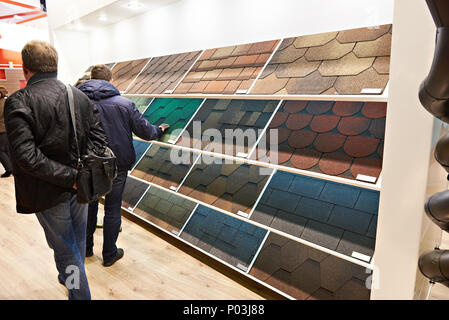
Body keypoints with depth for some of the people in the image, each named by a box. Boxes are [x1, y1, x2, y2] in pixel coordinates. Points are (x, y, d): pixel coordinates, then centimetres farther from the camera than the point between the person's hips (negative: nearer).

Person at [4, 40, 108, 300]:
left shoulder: (18, 102, -17)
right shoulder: (81, 96, -1)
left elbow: (26, 157, -25)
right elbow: (99, 138, -3)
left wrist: (70, 177, -20)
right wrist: (81, 173, -7)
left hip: (49, 192, -5)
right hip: (80, 187, 6)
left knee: (65, 248, 11)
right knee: (77, 240, 25)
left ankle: (80, 293, 24)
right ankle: (71, 276, 50)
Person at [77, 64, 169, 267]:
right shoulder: (125, 104, -9)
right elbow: (145, 132, -5)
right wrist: (160, 130, 15)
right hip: (116, 165, -2)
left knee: (89, 206, 20)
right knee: (112, 210, 10)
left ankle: (86, 248, 36)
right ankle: (109, 254, 23)